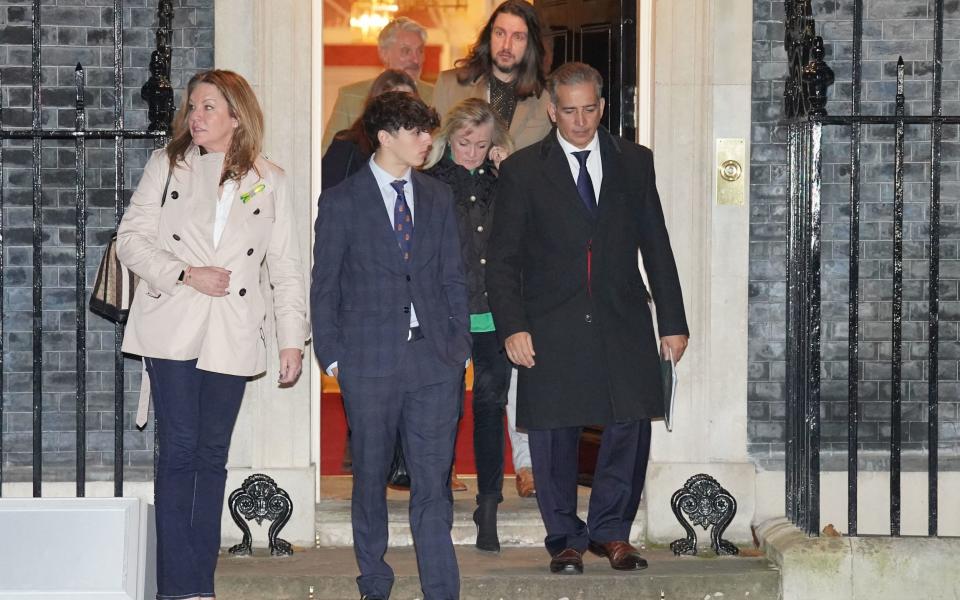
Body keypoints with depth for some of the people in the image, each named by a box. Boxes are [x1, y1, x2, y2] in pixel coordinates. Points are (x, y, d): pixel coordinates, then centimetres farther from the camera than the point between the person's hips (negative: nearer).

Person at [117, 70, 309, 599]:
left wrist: (293, 338, 2)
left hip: (231, 336, 2)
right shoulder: (167, 165, 6)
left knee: (212, 456, 6)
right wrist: (185, 274, -11)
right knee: (179, 452, -7)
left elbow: (285, 267, 8)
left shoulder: (269, 180, 8)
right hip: (172, 330, -1)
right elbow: (130, 238, 3)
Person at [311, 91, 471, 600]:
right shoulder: (341, 202, 0)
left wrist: (460, 344, 7)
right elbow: (324, 287, 2)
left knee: (434, 483, -1)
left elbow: (453, 278, 14)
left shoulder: (438, 197, 12)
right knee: (371, 478, 7)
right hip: (370, 361, -2)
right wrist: (331, 357, -2)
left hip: (435, 360, 2)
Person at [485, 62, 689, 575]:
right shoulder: (523, 170, 2)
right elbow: (502, 259, 1)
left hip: (623, 325, 2)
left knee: (631, 427, 0)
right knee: (553, 436, 2)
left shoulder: (634, 162, 10)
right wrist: (512, 327, -10)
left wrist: (673, 321, 8)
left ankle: (610, 530, 18)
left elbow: (657, 248, 12)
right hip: (551, 330, -2)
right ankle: (565, 538, 17)